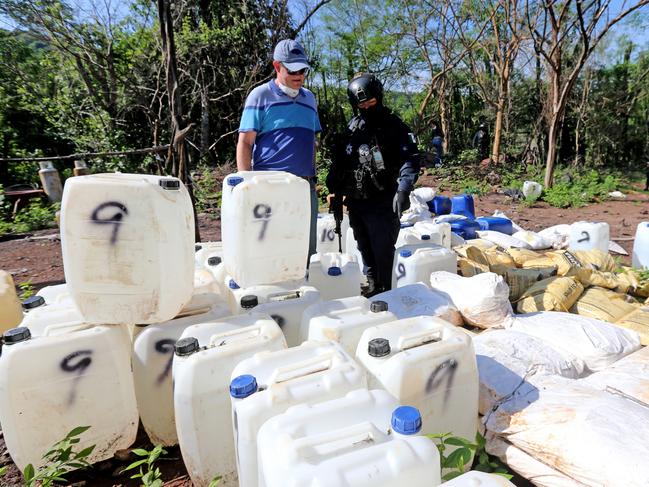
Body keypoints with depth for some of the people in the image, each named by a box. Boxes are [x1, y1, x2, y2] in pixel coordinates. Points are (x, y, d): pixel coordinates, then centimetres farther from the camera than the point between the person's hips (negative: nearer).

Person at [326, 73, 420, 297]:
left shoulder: (394, 126, -4)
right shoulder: (352, 128, 11)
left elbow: (411, 159, -10)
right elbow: (339, 161, 16)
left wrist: (403, 189, -24)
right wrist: (335, 191, 9)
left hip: (383, 205, -6)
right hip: (356, 203, 6)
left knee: (383, 253, -3)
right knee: (366, 251, 17)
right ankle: (373, 288, 32)